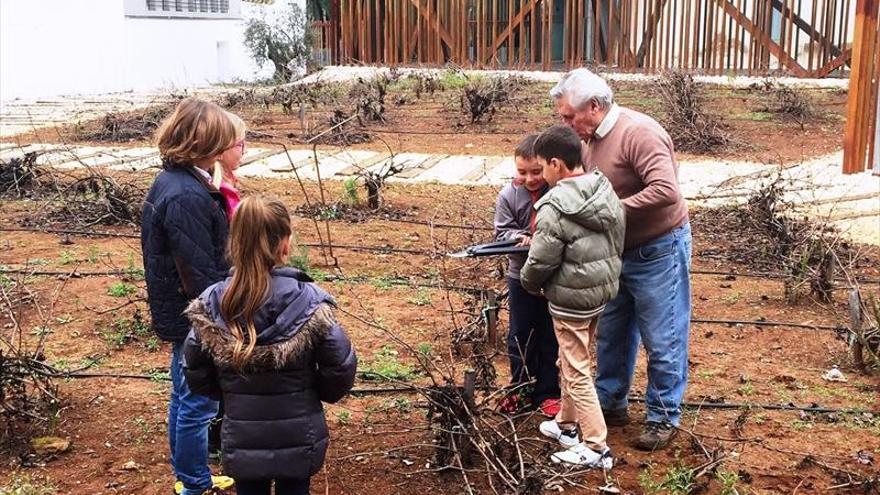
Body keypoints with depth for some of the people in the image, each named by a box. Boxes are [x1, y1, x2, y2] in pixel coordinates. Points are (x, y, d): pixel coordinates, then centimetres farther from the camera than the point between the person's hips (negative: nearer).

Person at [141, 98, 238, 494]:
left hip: (180, 314, 10)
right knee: (198, 405, 5)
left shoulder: (170, 181, 6)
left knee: (184, 398, 21)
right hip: (195, 319, -10)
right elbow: (200, 274, -25)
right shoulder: (187, 197, -27)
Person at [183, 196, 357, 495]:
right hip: (298, 439, -1)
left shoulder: (211, 305, -11)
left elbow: (196, 376, -3)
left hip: (242, 441, 2)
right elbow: (341, 370, -14)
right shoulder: (309, 302, -19)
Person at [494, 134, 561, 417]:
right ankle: (520, 389, 27)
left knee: (550, 337, 11)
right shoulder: (509, 195, -7)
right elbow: (502, 231, -2)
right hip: (521, 276, 2)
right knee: (520, 335, 12)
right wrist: (520, 238, -21)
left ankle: (547, 392, 24)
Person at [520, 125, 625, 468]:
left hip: (571, 299, -8)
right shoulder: (607, 192, 1)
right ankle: (567, 424, 37)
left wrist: (529, 282, 3)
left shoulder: (555, 208, -23)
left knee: (576, 372, 2)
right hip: (602, 290, 8)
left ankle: (597, 449, 8)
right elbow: (617, 242, 9)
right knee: (570, 362, 23)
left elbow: (540, 262, -17)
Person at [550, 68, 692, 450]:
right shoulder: (590, 139, 2)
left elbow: (666, 191, -33)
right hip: (617, 251, 9)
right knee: (611, 332, 18)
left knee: (662, 340, 4)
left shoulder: (638, 132, -24)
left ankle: (664, 417, 19)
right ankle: (611, 403, 34)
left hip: (658, 250, -8)